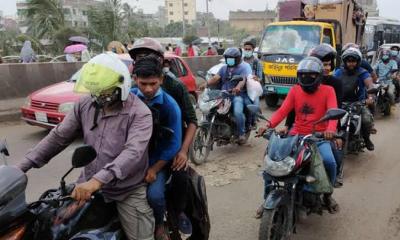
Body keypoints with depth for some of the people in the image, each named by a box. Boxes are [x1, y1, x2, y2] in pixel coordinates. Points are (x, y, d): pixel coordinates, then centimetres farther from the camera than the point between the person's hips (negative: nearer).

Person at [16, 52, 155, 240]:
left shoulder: (139, 113, -19)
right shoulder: (85, 105, -1)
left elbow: (133, 152, -32)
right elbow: (59, 136, 4)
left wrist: (97, 180, -44)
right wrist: (22, 166, -1)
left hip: (128, 192, -4)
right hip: (89, 185, 5)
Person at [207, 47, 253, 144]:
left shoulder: (244, 67, 3)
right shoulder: (224, 68, 22)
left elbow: (243, 79, -16)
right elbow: (215, 78, 8)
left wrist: (238, 87, -39)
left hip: (237, 95, -5)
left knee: (238, 112, -30)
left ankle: (241, 133, -8)